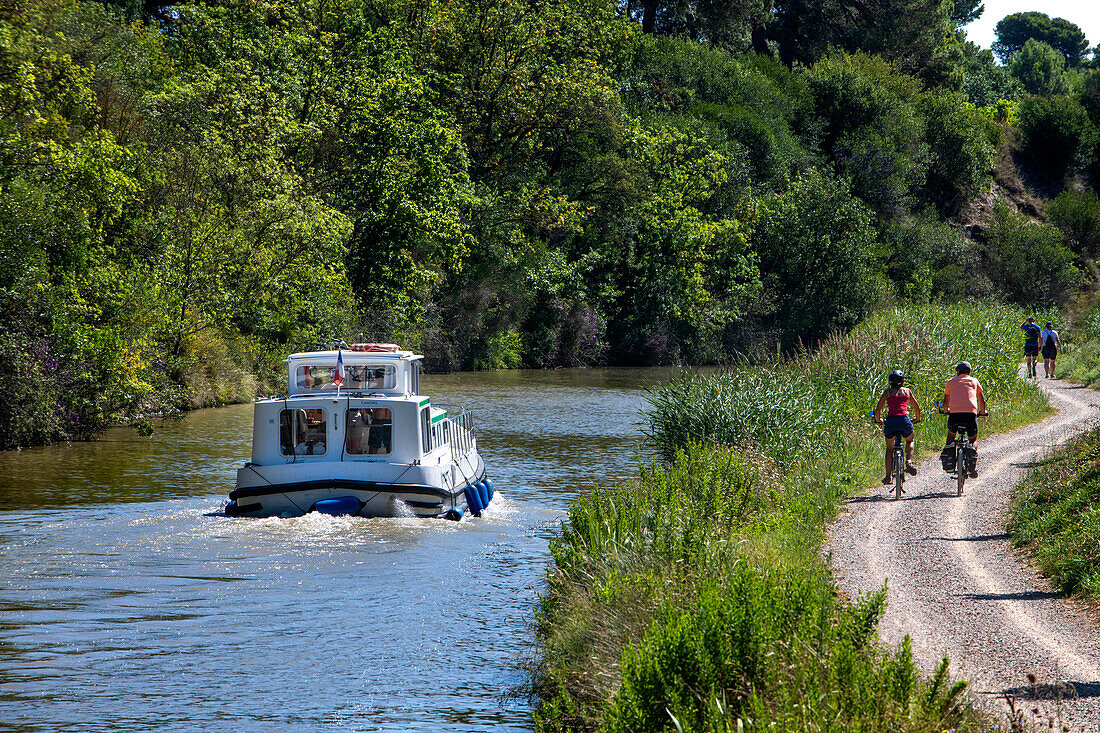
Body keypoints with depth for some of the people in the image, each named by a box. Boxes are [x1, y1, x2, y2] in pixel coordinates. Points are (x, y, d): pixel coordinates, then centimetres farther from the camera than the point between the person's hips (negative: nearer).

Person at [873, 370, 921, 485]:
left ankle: (888, 476, 12)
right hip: (904, 420, 0)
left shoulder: (888, 392, 11)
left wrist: (878, 419, 29)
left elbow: (878, 409, 10)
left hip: (890, 421, 0)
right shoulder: (907, 391, 14)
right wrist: (917, 418, 41)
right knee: (910, 440, 30)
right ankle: (909, 461, 4)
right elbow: (917, 407, 23)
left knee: (889, 448, 19)